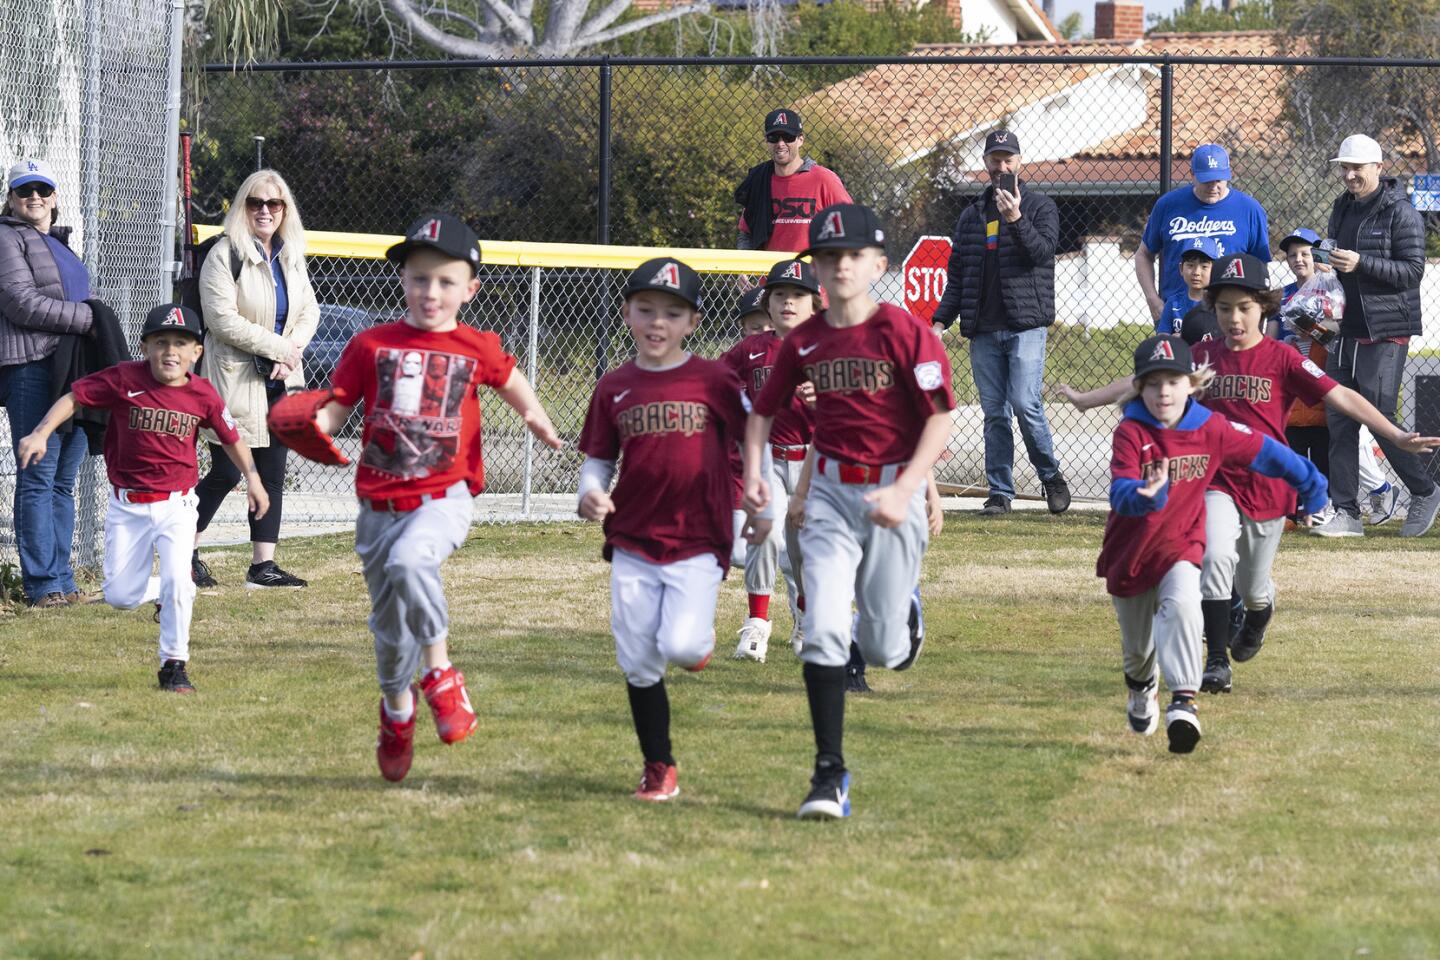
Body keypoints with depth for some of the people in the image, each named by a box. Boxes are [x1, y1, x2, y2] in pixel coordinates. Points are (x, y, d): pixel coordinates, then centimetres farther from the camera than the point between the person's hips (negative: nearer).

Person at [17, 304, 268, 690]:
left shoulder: (203, 395, -4)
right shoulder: (124, 379, -10)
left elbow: (230, 437, 11)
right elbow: (73, 397, -5)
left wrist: (252, 478, 7)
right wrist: (41, 433, -17)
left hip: (175, 503, 0)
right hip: (127, 506, 0)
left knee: (177, 578, -20)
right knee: (120, 596, 1)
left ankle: (173, 665, -3)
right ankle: (166, 593, 36)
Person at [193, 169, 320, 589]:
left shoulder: (291, 256, 12)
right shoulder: (225, 255, -11)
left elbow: (309, 309, 16)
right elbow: (224, 320, -18)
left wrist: (293, 345, -5)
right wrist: (279, 346, -14)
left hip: (279, 380, 7)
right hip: (235, 379, -7)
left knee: (273, 474, 6)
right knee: (226, 473, -7)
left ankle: (263, 565, 9)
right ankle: (186, 551, 10)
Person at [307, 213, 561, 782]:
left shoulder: (475, 350, 2)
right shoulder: (371, 346, 2)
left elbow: (512, 382, 22)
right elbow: (334, 410, 3)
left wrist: (534, 417, 3)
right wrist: (311, 425, -19)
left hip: (444, 496, -3)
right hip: (379, 501, 3)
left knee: (411, 561, -35)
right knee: (388, 622, 13)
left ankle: (439, 672, -17)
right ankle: (397, 709, 39)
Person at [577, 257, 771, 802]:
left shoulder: (715, 381, -3)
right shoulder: (614, 388, 5)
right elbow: (597, 460, 9)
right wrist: (590, 495, -10)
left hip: (699, 541, -3)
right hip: (633, 542, 3)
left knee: (680, 644, -21)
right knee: (638, 662, 3)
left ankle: (699, 640, 16)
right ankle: (658, 769, 17)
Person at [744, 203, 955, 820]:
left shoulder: (904, 331, -10)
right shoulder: (804, 342, 3)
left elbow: (940, 417, -11)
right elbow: (763, 411, 15)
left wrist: (903, 491, -19)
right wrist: (754, 475, -2)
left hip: (894, 493, -3)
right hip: (830, 494, 3)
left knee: (883, 651, 4)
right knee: (824, 631, -13)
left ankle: (902, 618, 43)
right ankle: (829, 774, -8)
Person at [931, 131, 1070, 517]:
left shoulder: (1040, 207, 6)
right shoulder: (971, 216, 18)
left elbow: (1041, 250, -10)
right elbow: (956, 273, 19)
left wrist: (1016, 219, -24)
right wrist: (941, 320, 9)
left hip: (1026, 325, -4)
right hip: (983, 329, 4)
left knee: (1025, 404, -14)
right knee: (994, 411, 3)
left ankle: (1051, 475, 5)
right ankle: (1000, 492, 7)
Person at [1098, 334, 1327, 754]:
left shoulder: (1211, 429, -10)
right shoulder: (1131, 433, -19)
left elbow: (1263, 451, 3)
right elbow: (1121, 493, -31)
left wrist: (1309, 482, 14)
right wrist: (1144, 495, -55)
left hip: (1181, 544, 0)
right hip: (1129, 550, 0)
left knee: (1181, 605, -32)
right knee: (1137, 644, 16)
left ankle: (1183, 699, -31)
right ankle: (1141, 686, 51)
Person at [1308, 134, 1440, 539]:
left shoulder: (1401, 212, -9)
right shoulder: (1342, 208, 14)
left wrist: (1361, 263, -23)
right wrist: (1330, 260, 3)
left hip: (1386, 334, -7)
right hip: (1345, 332, 7)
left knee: (1379, 421, -8)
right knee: (1339, 422, 3)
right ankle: (1346, 513, 6)